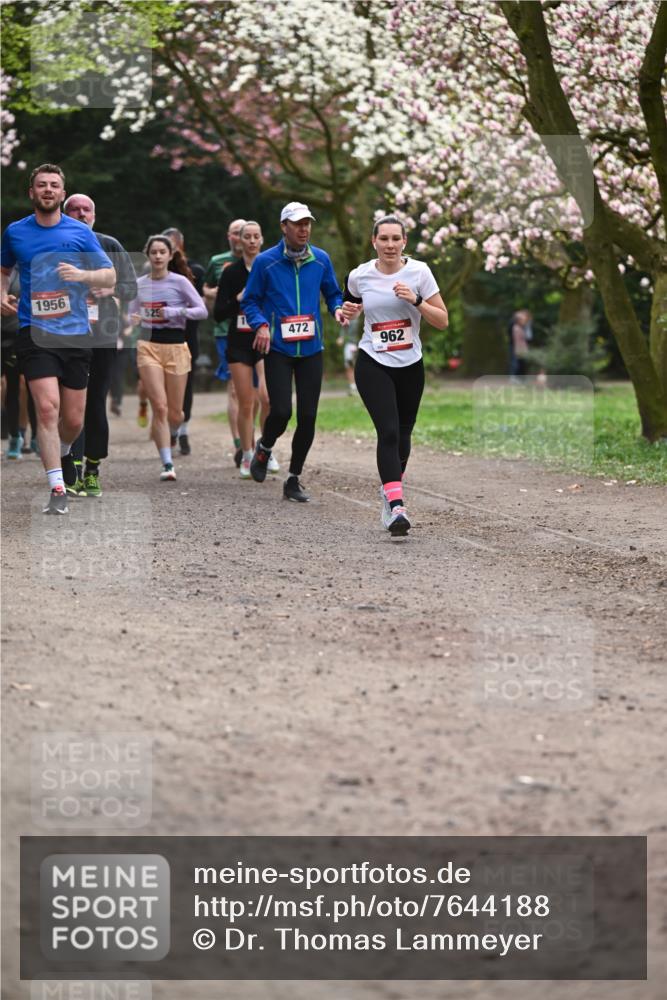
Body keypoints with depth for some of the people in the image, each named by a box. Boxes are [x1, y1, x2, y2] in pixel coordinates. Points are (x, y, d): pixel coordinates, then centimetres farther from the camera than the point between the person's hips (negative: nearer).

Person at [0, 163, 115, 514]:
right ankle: (57, 489, -15)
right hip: (34, 332, -1)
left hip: (75, 333, 1)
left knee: (73, 419, 6)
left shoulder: (81, 233, 3)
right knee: (47, 406, -17)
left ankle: (62, 452, 41)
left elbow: (110, 276, 5)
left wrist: (81, 275, -14)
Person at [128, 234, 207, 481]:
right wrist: (132, 320, -6)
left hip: (176, 347, -1)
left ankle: (161, 433, 38)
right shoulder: (139, 284, 8)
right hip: (148, 346, 1)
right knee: (160, 407, -13)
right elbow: (131, 314, 17)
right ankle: (167, 464, -12)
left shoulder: (180, 282, -1)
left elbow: (202, 311, -6)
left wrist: (174, 312, -17)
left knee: (175, 414, 2)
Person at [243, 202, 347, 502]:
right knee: (281, 411, -14)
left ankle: (293, 480, 14)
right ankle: (264, 449, 21)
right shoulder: (265, 262, -3)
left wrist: (337, 309, -5)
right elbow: (250, 301, 3)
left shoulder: (320, 260, 6)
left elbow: (333, 293, 17)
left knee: (307, 417, 0)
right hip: (278, 350, -3)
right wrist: (260, 324, -14)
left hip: (311, 349, 3)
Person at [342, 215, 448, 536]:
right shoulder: (359, 275, -3)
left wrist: (416, 300, -21)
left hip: (410, 366, 2)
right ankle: (396, 506, -27)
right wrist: (349, 312, -4)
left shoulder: (418, 271, -6)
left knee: (402, 435, 13)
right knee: (389, 431, -19)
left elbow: (442, 320, -6)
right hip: (373, 365, -2)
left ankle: (390, 490, 40)